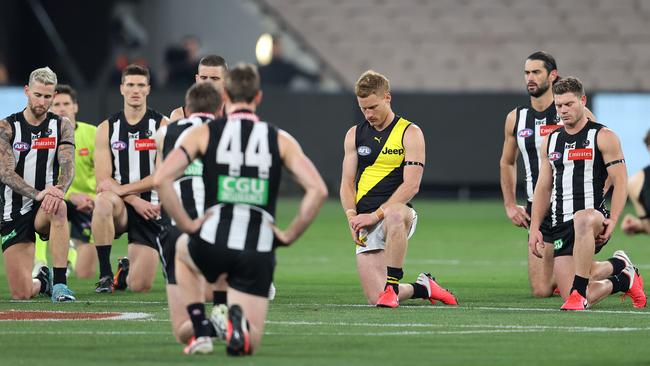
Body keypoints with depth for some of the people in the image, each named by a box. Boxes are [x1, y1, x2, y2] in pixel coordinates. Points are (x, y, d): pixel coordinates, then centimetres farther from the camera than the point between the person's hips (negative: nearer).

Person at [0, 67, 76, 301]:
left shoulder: (62, 126, 4)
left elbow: (68, 167, -9)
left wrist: (58, 192, -31)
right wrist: (38, 194, -29)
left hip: (45, 210, 0)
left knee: (58, 208, -40)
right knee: (21, 294, -9)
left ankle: (59, 283, -34)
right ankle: (42, 281, 30)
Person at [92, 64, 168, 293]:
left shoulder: (162, 126, -1)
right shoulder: (107, 129, 4)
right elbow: (103, 179, -3)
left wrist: (123, 189, -19)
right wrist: (135, 200, -17)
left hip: (151, 208, -1)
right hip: (121, 207, 1)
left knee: (140, 287, -9)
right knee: (103, 201, -39)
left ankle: (126, 269, 31)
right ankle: (105, 275, -25)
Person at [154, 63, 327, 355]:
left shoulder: (204, 133, 6)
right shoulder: (280, 139, 9)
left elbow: (161, 180, -5)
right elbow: (318, 190, -2)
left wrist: (187, 225, 3)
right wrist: (289, 235, 6)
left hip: (214, 242, 0)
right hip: (260, 250, 1)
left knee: (182, 249, 38)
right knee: (249, 344, 12)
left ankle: (201, 333, 21)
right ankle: (240, 321, -25)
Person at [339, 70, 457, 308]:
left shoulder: (410, 133, -1)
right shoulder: (355, 134, 13)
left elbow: (411, 185, -9)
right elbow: (347, 184, 11)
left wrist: (376, 215, -17)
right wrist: (352, 217, -8)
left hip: (397, 211, -4)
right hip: (365, 221, 4)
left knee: (394, 216, -44)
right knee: (374, 298, -9)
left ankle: (391, 286, -34)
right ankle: (422, 288, 21)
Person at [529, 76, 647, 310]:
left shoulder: (603, 137, 0)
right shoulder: (551, 141, 16)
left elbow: (620, 182, -5)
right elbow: (543, 187, 19)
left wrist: (612, 221, -18)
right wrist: (534, 227, 9)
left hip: (593, 216, -5)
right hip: (560, 226, 5)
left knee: (581, 220, -45)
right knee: (577, 300, -5)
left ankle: (578, 292, -40)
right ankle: (622, 278, 26)